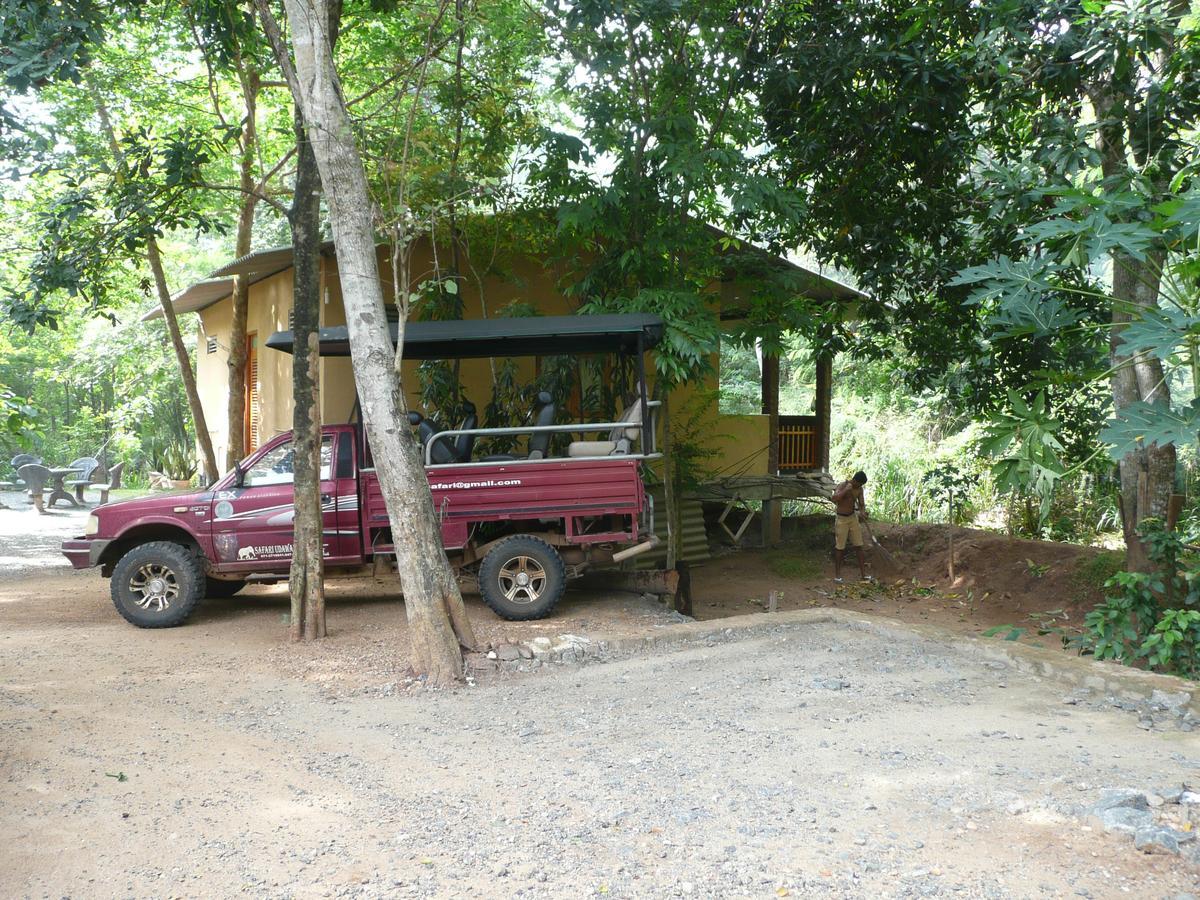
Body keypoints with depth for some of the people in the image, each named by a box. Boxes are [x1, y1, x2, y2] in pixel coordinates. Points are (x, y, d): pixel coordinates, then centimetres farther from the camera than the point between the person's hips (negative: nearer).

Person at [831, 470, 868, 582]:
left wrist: (862, 512, -22)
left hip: (853, 517, 5)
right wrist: (846, 490, -34)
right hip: (842, 519, -5)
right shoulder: (842, 486, -17)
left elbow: (862, 504, -1)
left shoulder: (859, 489, 0)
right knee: (840, 547, 0)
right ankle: (837, 575, 10)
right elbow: (834, 498, -34)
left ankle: (863, 574, 9)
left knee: (858, 546, 4)